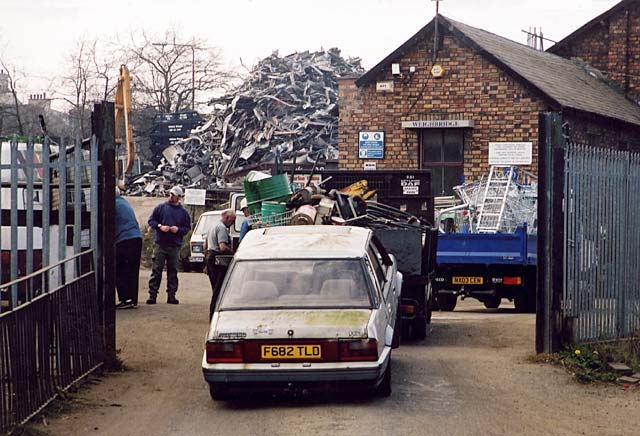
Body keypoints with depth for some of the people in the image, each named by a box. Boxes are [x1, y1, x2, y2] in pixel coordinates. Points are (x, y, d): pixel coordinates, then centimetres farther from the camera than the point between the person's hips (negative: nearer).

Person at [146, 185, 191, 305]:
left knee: (173, 271, 6)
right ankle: (152, 295, -3)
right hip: (160, 244, -1)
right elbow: (151, 220, 6)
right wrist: (160, 226, -11)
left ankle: (171, 295, 12)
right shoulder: (161, 207, 4)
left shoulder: (183, 212, 8)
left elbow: (187, 228, 11)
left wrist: (178, 229, -9)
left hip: (175, 246, 2)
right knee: (156, 270, -4)